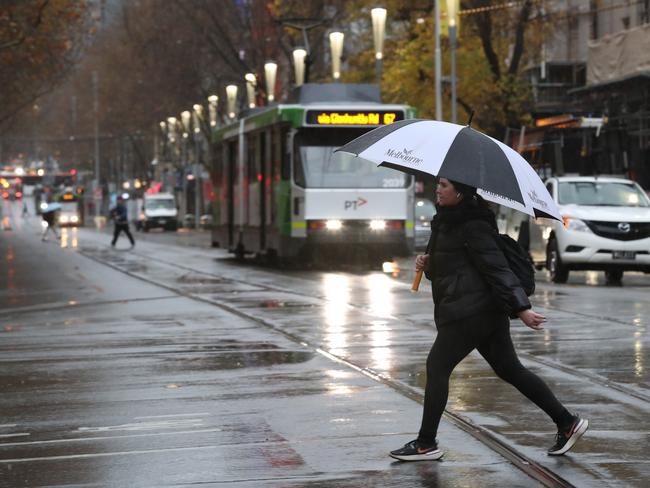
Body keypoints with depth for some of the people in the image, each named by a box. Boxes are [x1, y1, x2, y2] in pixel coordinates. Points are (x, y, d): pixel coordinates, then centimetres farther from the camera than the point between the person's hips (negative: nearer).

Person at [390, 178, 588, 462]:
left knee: (437, 366, -4)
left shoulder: (472, 226, -14)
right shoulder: (446, 222, 16)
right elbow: (447, 266, 26)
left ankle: (426, 444, 2)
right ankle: (567, 422, 14)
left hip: (469, 311, -10)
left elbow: (497, 267, -20)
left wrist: (520, 308, -25)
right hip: (487, 311, 10)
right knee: (509, 369, 11)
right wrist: (427, 263, 4)